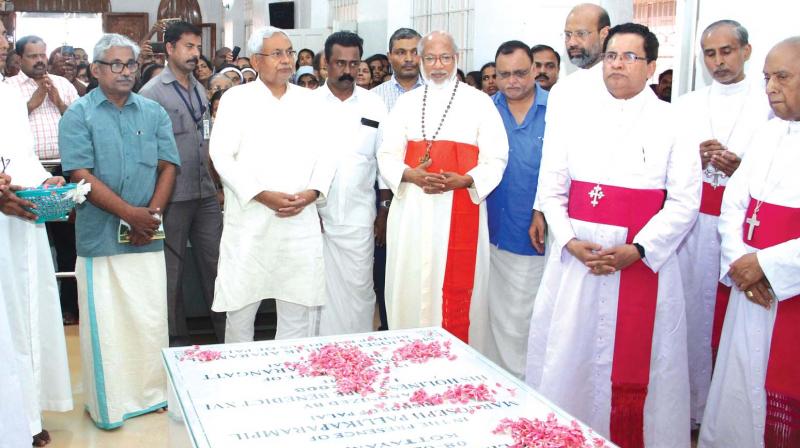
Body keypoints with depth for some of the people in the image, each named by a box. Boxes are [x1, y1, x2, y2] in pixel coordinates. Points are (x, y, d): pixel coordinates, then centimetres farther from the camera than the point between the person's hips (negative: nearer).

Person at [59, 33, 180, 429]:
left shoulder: (154, 113, 9)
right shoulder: (79, 115, -2)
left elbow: (168, 166, 5)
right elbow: (81, 175, -10)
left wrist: (152, 214, -10)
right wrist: (132, 213, -16)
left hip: (148, 236, 3)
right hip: (101, 237, -3)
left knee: (152, 319, 9)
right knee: (104, 322, 3)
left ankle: (152, 391, 25)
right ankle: (107, 403, 17)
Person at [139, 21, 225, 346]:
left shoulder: (199, 89, 12)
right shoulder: (153, 92, -8)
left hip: (206, 194, 6)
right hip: (173, 197, -6)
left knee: (215, 262, 9)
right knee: (172, 270, 7)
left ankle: (226, 332, 20)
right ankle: (177, 340, 20)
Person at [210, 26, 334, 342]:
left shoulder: (308, 100, 12)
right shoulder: (236, 99, 2)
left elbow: (325, 154, 9)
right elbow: (222, 157, -6)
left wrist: (312, 192, -9)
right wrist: (262, 195, -16)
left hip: (301, 222, 3)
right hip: (249, 223, -3)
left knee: (301, 309, 6)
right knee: (241, 305, 5)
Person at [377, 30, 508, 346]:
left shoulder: (479, 102, 4)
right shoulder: (406, 102, 12)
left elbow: (495, 159, -1)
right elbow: (387, 154, 6)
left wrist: (464, 180, -19)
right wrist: (410, 175, -14)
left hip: (461, 207, -3)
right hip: (412, 208, 3)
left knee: (455, 289, -1)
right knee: (410, 285, 6)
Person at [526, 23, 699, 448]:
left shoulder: (673, 123, 0)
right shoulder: (574, 119, 7)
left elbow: (684, 201, -5)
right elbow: (551, 191, 6)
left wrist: (636, 250, -15)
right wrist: (569, 241, -10)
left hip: (643, 261, -2)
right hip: (577, 258, 2)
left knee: (634, 362, 4)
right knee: (569, 356, 8)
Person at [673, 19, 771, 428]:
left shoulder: (770, 107, 1)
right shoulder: (685, 107, 11)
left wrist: (742, 168, -17)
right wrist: (696, 160, -9)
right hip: (693, 227, 2)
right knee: (693, 315, 5)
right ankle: (692, 406, 19)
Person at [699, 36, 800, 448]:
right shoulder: (767, 134, 10)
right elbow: (734, 203, 9)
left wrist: (765, 264, -17)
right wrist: (740, 259, -7)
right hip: (755, 289, 5)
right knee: (740, 386, 13)